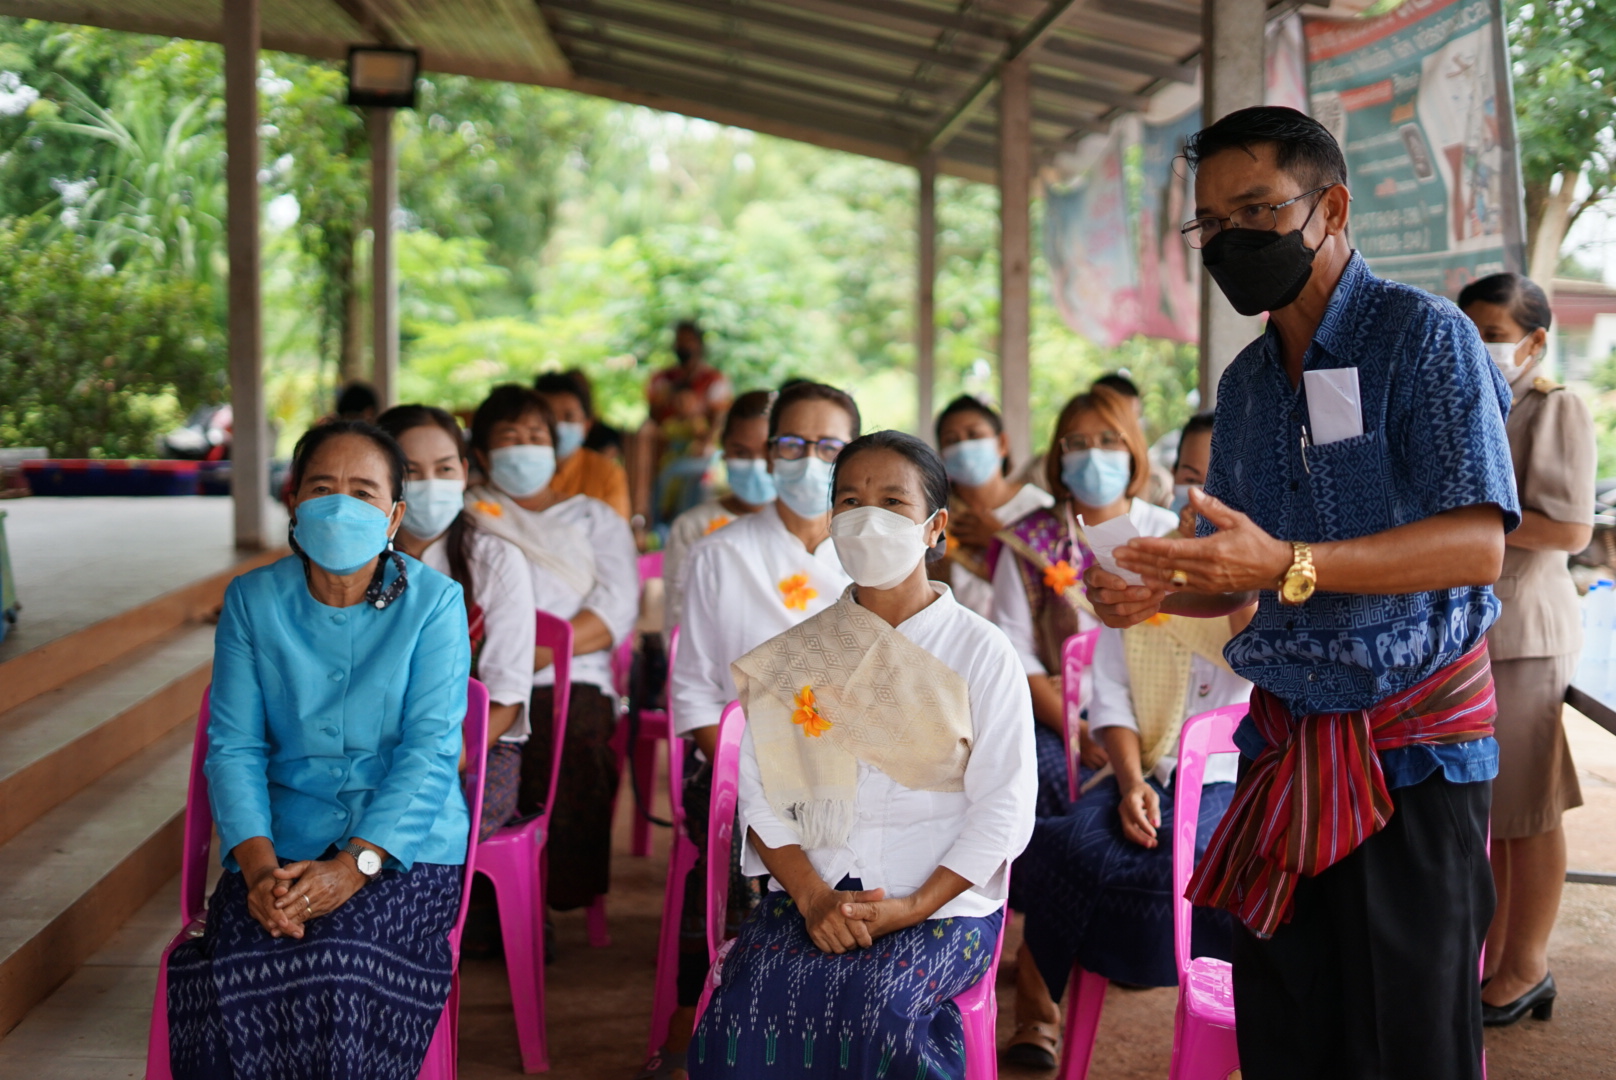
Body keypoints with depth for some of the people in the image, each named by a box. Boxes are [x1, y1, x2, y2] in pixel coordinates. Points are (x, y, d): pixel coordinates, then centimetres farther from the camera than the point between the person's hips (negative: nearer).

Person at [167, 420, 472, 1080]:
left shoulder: (434, 602, -1)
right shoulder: (251, 600, 7)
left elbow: (430, 749, -9)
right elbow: (233, 746, 1)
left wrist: (355, 864, -22)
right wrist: (259, 865, -16)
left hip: (406, 846, -2)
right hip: (282, 843, 2)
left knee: (339, 968, -31)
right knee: (234, 976, -28)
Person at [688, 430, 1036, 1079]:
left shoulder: (981, 653, 3)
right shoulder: (797, 656, 12)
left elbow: (1004, 807, -3)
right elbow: (761, 792, 5)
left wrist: (912, 908, -15)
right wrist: (813, 897, -13)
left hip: (944, 899, -2)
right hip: (813, 891, 2)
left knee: (877, 1005, -33)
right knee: (744, 1006, -27)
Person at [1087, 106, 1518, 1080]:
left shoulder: (1423, 336, -8)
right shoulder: (1245, 383, 14)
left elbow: (1479, 544, -20)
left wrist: (1288, 566, -31)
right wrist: (1154, 593, -4)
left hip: (1412, 743, -6)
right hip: (1286, 738, 6)